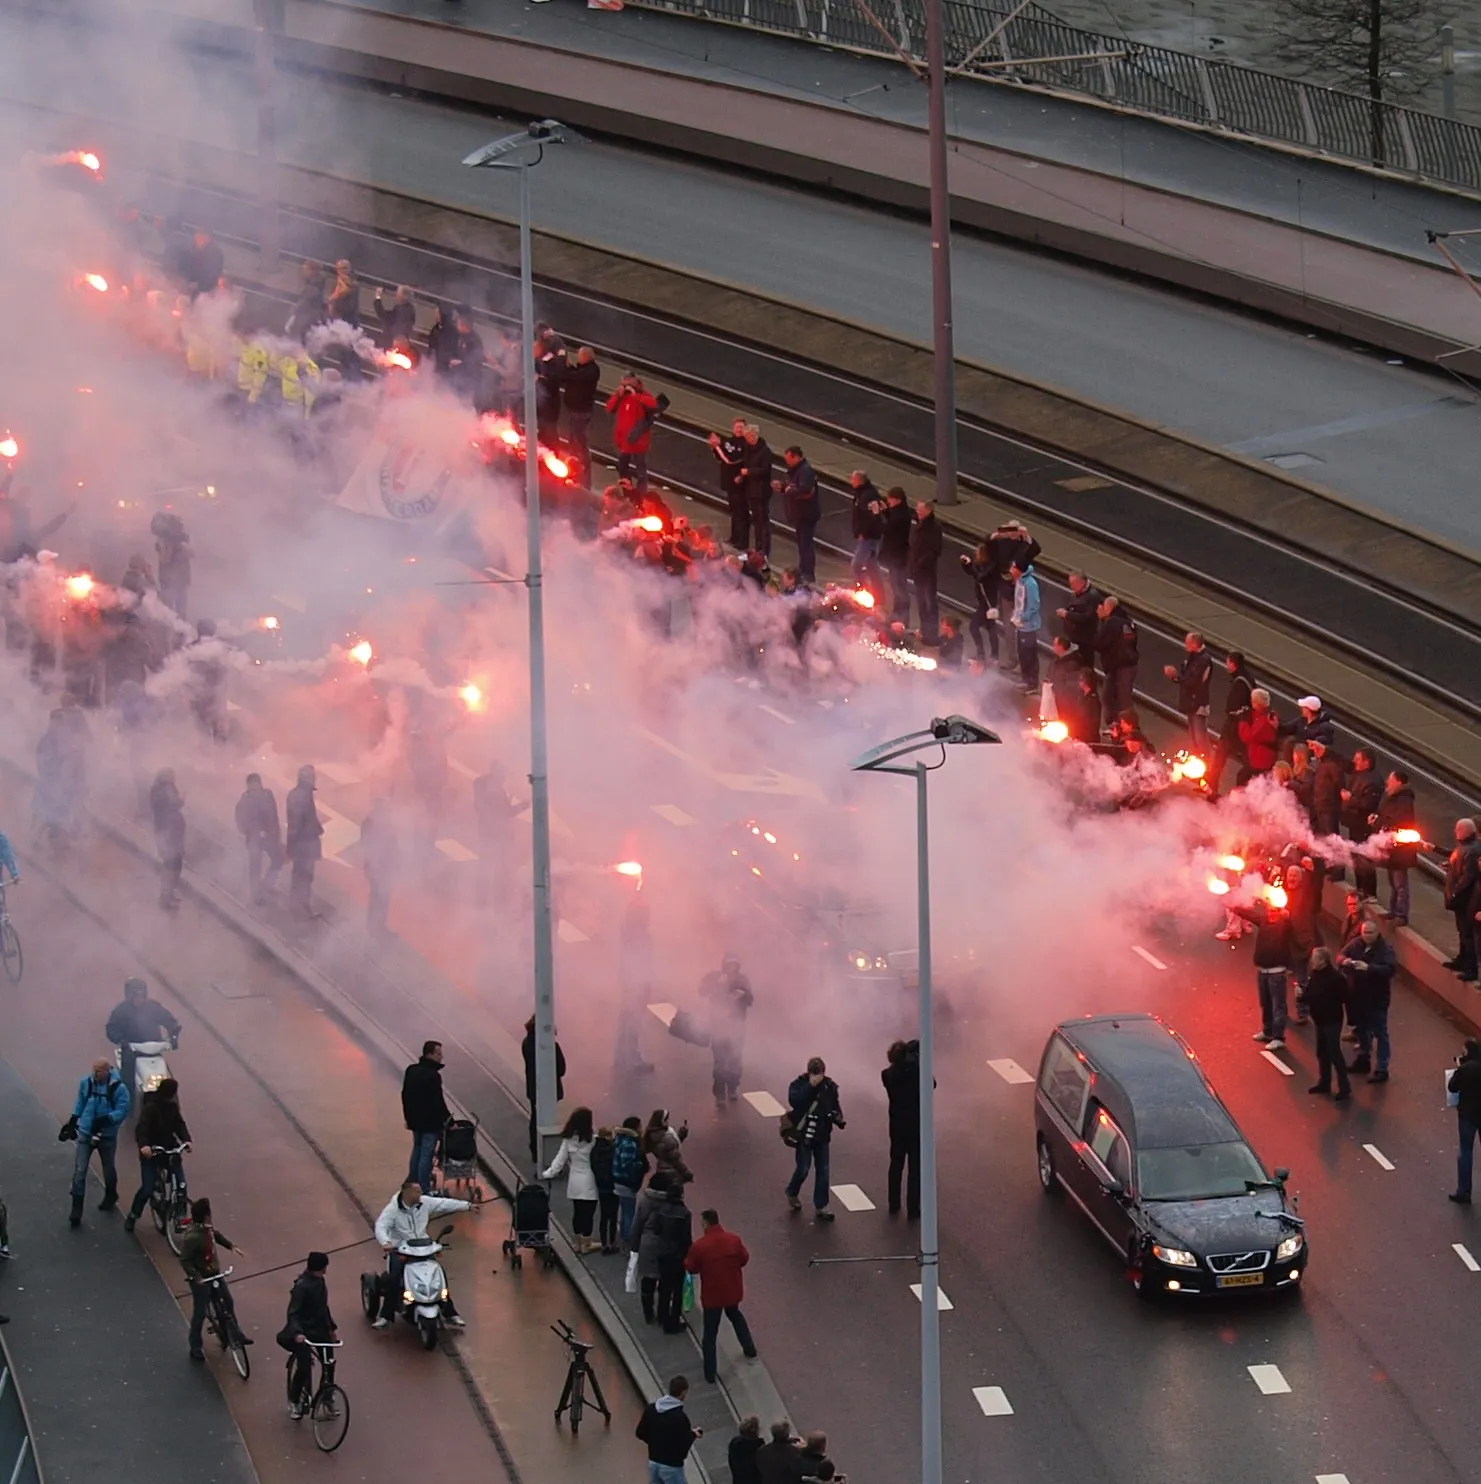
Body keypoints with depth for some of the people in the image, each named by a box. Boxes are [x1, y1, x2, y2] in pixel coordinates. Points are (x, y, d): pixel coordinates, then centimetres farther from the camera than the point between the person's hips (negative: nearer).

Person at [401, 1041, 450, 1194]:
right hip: (430, 1122, -8)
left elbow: (405, 1095, 11)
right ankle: (423, 1189, 3)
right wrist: (448, 1120, -9)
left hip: (415, 1119, 8)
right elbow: (438, 1101, -21)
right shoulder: (433, 1076, -23)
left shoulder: (411, 1070, 2)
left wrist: (408, 1117, 21)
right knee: (426, 1155, -1)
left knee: (417, 1150, 22)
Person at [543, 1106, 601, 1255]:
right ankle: (586, 1246, 13)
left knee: (577, 1212, 16)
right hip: (588, 1182, -5)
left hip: (574, 1181, 5)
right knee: (588, 1213, 6)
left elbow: (560, 1160, -3)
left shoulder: (568, 1140, -4)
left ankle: (579, 1244, 26)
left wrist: (548, 1174, 5)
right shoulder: (592, 1140, -17)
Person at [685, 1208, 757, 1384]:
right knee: (734, 1314, 35)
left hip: (712, 1294, -4)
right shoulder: (733, 1239, -12)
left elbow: (691, 1268, -11)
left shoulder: (700, 1246, -22)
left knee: (710, 1332, 8)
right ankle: (749, 1349, 42)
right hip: (733, 1290, 4)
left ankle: (710, 1374, 12)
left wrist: (687, 1261, 11)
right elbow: (744, 1258, 1)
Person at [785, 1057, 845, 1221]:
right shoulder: (799, 1084, -12)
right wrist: (811, 1086, -33)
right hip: (804, 1133, -3)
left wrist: (839, 1118, -10)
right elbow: (794, 1101, -30)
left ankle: (821, 1206, 15)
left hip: (822, 1134, 3)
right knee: (803, 1169, 0)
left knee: (823, 1171, 5)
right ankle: (792, 1193, 29)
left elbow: (835, 1106, 9)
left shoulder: (829, 1086, -2)